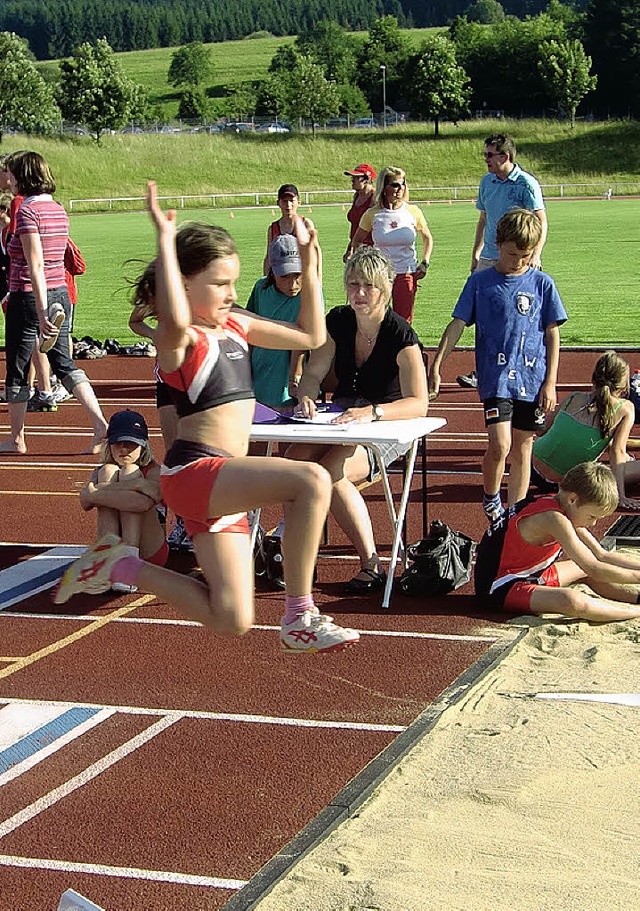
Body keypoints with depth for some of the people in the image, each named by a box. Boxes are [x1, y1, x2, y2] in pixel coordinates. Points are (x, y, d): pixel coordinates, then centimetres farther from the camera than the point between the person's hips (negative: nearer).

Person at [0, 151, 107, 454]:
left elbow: (35, 266, -21)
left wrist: (41, 313, -24)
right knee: (63, 363, 12)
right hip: (60, 294, 8)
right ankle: (100, 424, -2)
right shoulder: (58, 209, 9)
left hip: (28, 297, -8)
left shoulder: (27, 211, -15)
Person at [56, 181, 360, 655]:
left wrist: (309, 259, 15)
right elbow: (175, 320, -38)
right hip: (193, 471, -9)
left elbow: (311, 336, 20)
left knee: (232, 623, 8)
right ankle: (300, 619, -20)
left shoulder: (236, 326, 14)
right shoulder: (180, 339, -11)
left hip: (222, 485, 9)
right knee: (312, 480, -30)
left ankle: (120, 566, 23)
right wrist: (166, 239, -31)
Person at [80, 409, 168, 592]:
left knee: (130, 471, -14)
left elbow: (144, 502, -23)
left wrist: (96, 493, -23)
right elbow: (85, 502, -14)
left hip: (149, 553, -2)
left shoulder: (154, 470, 3)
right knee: (108, 471, -11)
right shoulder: (100, 472, 13)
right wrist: (136, 485, -25)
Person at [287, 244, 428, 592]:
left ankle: (372, 565, -22)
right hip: (343, 417, 5)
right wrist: (306, 396, -21)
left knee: (331, 472, -33)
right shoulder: (338, 322, 2)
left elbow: (418, 404, -22)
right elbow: (313, 373, 4)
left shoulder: (400, 335, -15)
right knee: (295, 459, -27)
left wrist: (371, 412, -40)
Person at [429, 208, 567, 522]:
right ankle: (491, 499, 11)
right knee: (499, 445, -14)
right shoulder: (480, 282, 1)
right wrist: (435, 367, -4)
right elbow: (457, 325, 2)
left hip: (531, 379, 2)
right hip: (495, 378, -2)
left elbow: (552, 334, 6)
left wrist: (550, 382, 2)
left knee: (522, 448, 8)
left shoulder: (542, 283, 3)